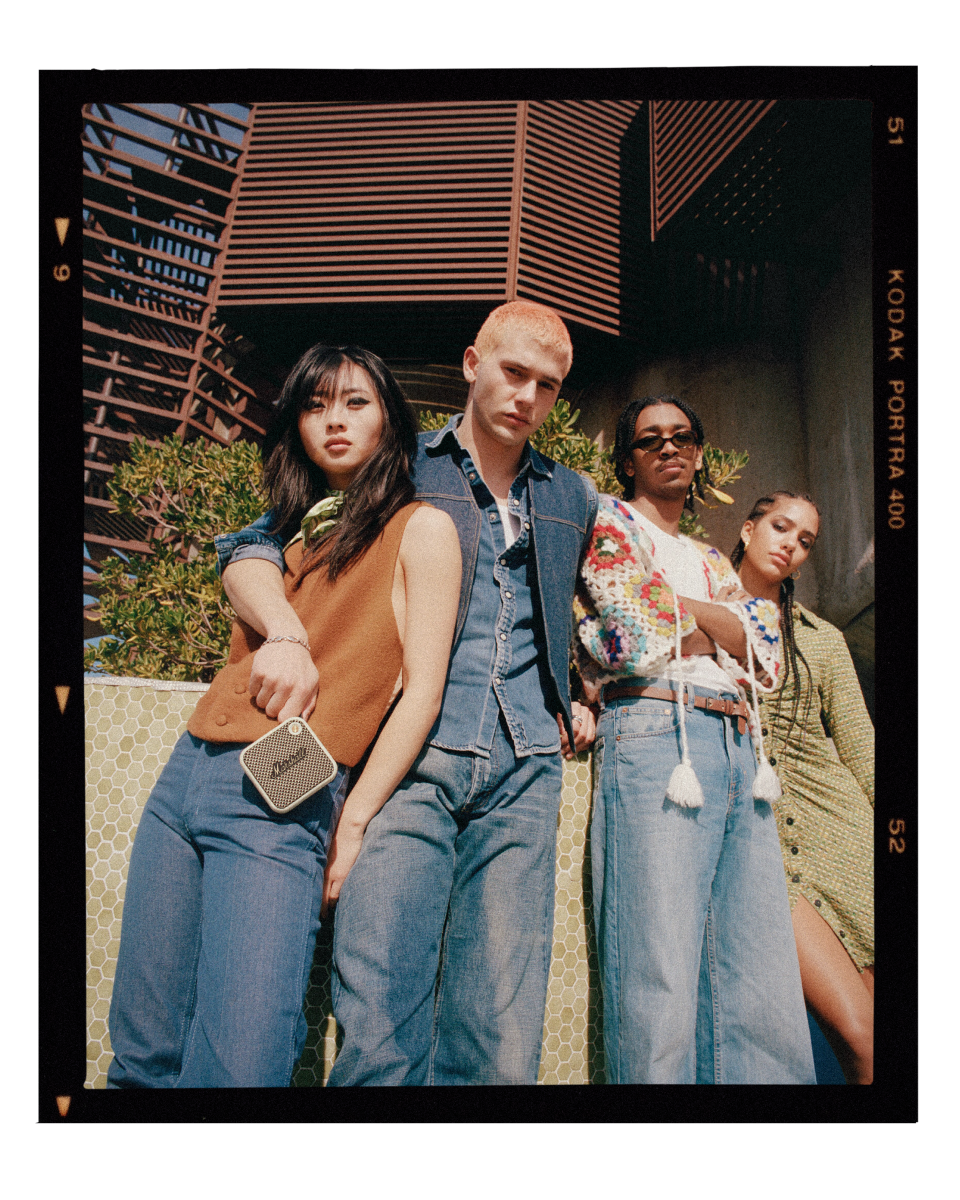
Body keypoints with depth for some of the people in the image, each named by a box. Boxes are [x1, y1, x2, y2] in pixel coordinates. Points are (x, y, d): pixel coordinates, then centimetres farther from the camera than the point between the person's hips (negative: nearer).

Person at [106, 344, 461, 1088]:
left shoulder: (423, 529, 3)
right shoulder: (291, 532, 22)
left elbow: (423, 690, -4)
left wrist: (352, 823, -8)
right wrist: (282, 635, -13)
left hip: (281, 799, -6)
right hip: (186, 774, 6)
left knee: (233, 1068, -10)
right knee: (143, 1057, 9)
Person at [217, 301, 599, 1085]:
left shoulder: (573, 500, 21)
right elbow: (254, 551, 5)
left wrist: (581, 701, 21)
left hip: (524, 765, 3)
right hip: (411, 754, -2)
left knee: (501, 1036, -2)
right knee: (377, 1025, -12)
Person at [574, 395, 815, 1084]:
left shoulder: (712, 560, 29)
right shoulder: (611, 522, 12)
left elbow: (768, 659, 11)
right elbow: (636, 639, -5)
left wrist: (681, 608, 1)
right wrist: (725, 628, 8)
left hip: (741, 750, 6)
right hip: (655, 737, -6)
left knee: (769, 1012, -1)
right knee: (663, 1006, -11)